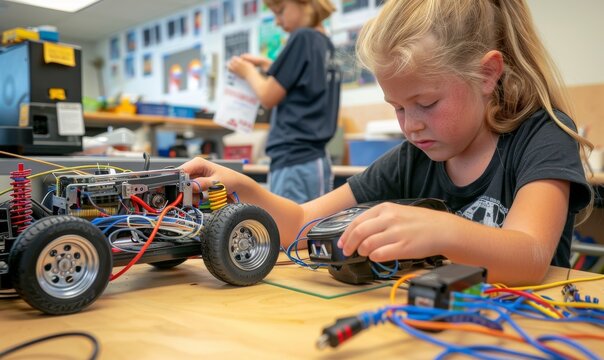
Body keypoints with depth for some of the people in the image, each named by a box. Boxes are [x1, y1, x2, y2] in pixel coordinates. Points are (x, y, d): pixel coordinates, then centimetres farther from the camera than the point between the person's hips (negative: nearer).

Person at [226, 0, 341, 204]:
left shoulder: (303, 38, -10)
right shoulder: (327, 46, 14)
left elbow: (268, 98, -6)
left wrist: (248, 72, 11)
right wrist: (266, 65, 23)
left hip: (295, 163, -9)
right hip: (315, 161, 9)